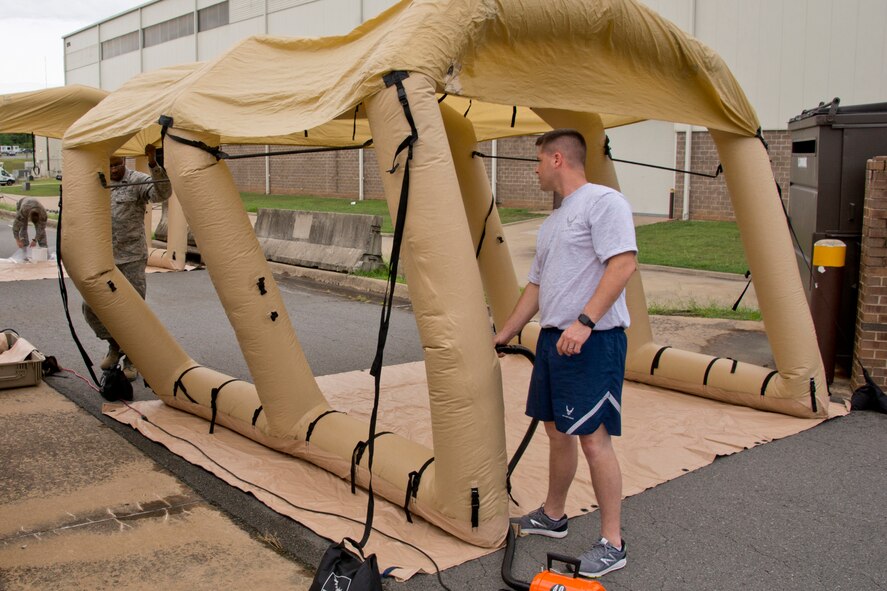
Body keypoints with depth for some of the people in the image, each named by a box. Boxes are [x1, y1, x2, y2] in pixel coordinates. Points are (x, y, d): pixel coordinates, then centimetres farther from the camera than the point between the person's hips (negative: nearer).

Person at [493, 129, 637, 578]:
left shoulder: (603, 201, -8)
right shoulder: (552, 221, 21)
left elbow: (623, 264, -20)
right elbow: (537, 286, 25)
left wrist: (584, 321, -26)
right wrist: (503, 335, 26)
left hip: (593, 341, -9)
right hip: (553, 339, 9)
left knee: (593, 438, -8)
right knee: (558, 432, 17)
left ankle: (612, 543, 4)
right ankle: (552, 516, 33)